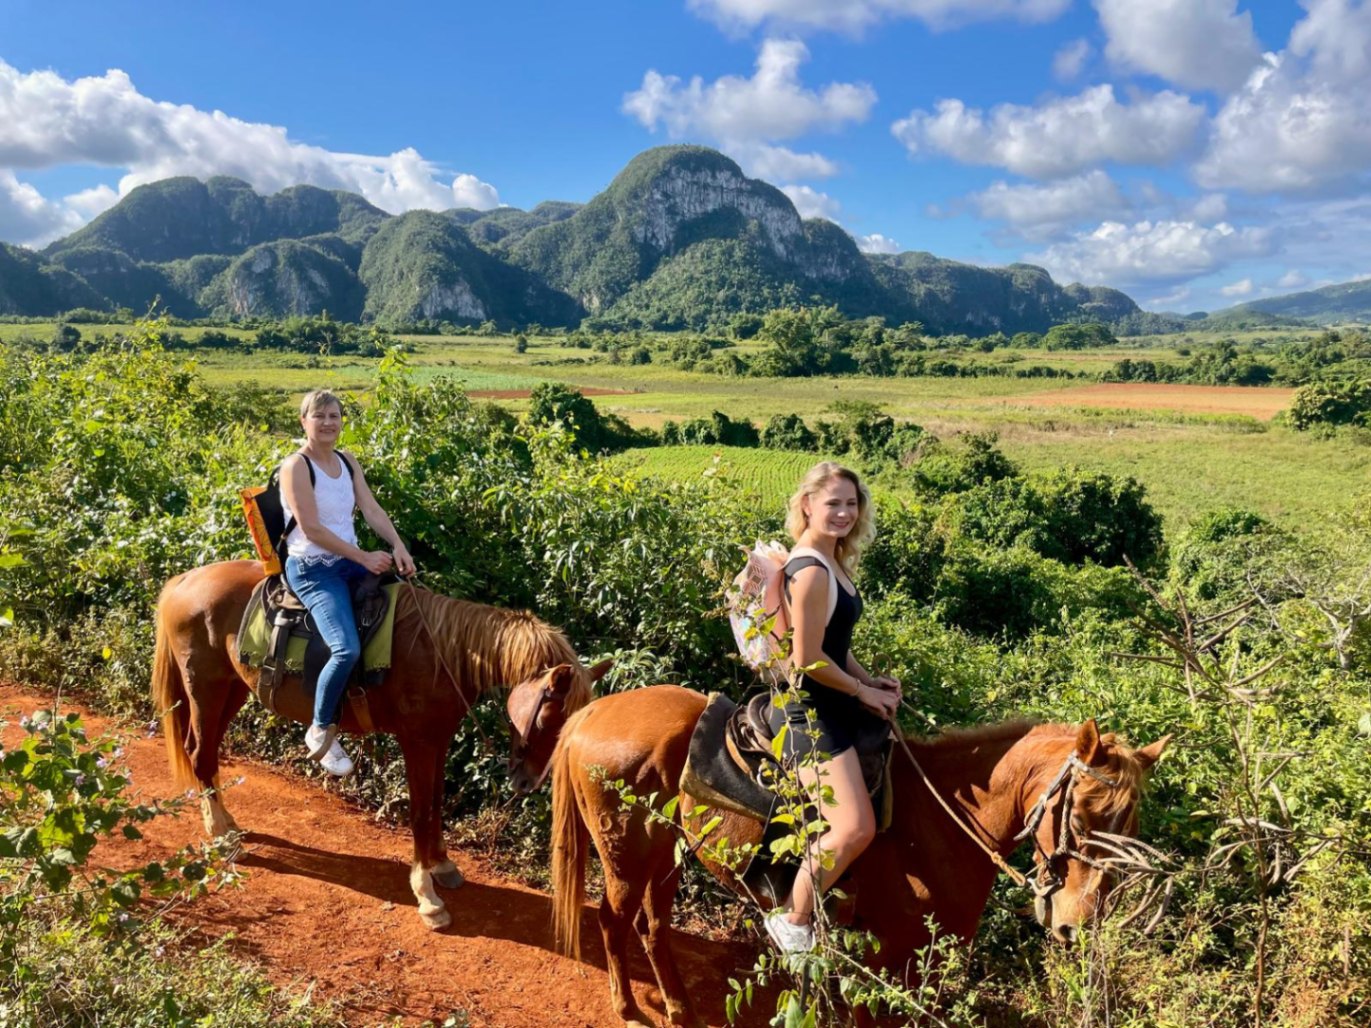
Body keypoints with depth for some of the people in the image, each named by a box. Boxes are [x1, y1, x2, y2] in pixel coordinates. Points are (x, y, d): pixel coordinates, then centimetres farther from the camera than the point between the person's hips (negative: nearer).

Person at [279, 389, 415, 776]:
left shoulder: (348, 461, 10)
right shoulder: (296, 467, -13)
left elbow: (372, 509, 3)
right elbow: (312, 529, -19)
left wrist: (398, 547, -13)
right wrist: (365, 558, -18)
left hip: (350, 561, 8)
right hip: (312, 570, -8)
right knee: (347, 649, -25)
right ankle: (321, 731, -3)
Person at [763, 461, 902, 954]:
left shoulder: (832, 562, 11)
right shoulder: (811, 571, -21)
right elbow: (807, 659, -21)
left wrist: (870, 681, 7)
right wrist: (864, 692, -9)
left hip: (833, 704, 11)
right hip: (810, 713, -11)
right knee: (855, 828, -14)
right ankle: (793, 920, 8)